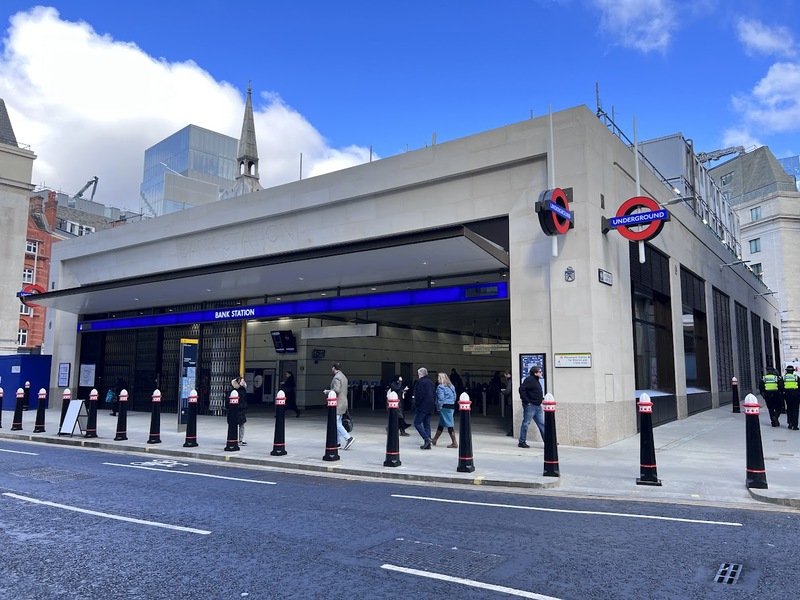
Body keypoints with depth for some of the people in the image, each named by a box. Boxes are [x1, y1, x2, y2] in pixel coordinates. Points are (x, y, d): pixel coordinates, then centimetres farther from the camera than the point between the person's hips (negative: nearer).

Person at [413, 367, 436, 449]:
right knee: (427, 425, 10)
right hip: (430, 408, 8)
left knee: (417, 423, -2)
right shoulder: (431, 382, 15)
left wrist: (416, 404, -9)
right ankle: (428, 444, 10)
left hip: (422, 407, -8)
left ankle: (426, 438, -15)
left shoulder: (420, 382, -12)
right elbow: (434, 394, 18)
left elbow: (419, 395, -18)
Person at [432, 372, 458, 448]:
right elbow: (454, 396, 14)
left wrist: (439, 407, -7)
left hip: (445, 407, -8)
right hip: (452, 406, 8)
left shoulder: (440, 387, -11)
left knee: (449, 425, -4)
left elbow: (441, 398, -16)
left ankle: (454, 443, -2)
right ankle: (434, 440, 28)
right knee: (441, 424, 17)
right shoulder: (451, 386, 12)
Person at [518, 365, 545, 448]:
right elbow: (522, 389, -23)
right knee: (526, 423, -1)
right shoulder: (529, 380, -13)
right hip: (530, 406, -10)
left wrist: (541, 398, 11)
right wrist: (527, 401, -21)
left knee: (542, 424, 8)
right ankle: (521, 442, 8)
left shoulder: (536, 381, 17)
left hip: (538, 406, 10)